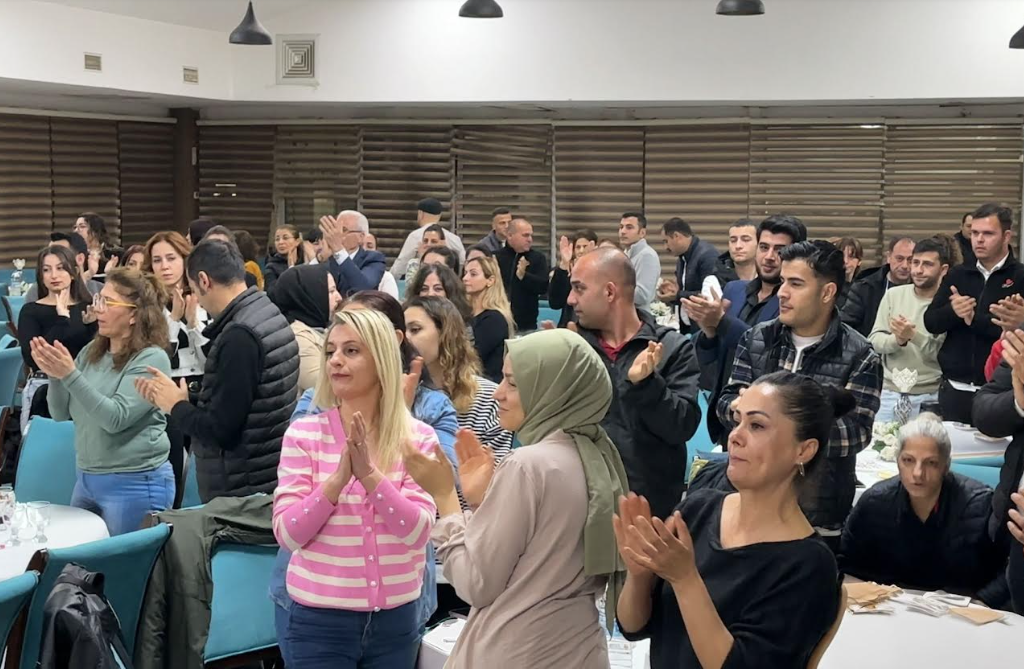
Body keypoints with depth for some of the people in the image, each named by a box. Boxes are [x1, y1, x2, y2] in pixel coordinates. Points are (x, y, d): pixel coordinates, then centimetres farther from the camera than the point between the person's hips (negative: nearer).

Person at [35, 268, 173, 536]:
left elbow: (115, 418, -23)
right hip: (85, 478, 7)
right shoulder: (91, 351, 6)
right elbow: (61, 413, 7)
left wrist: (70, 375, -29)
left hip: (135, 484, -7)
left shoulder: (151, 359, -15)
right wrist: (54, 375, -12)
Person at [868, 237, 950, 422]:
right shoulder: (893, 294, 5)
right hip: (890, 393, 3)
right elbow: (874, 340, 1)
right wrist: (896, 340, -19)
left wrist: (914, 335, -24)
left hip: (930, 397, -3)